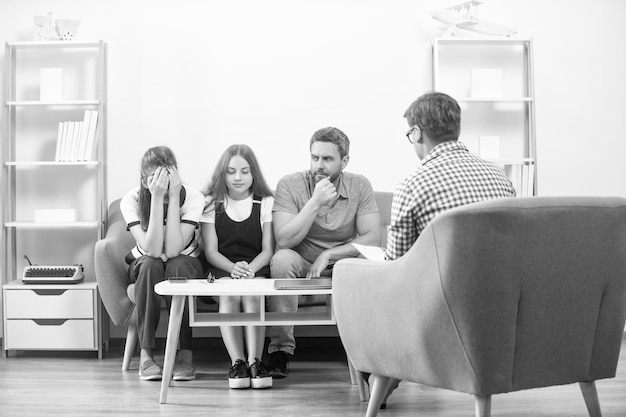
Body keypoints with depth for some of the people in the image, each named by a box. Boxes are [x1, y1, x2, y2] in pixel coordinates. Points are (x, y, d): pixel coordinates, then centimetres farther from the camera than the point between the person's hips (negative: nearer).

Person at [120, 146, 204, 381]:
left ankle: (185, 353, -28)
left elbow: (173, 250, -31)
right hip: (145, 269, 0)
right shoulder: (131, 200, -21)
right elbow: (152, 250, -32)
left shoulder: (192, 198, -21)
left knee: (177, 265, -35)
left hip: (185, 268, 0)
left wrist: (173, 197, -35)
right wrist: (157, 199, -37)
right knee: (150, 265, -34)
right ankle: (146, 353, -29)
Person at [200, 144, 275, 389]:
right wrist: (233, 268, -19)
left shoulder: (266, 203, 9)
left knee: (252, 293, -33)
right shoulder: (212, 203, 8)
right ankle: (237, 362, -35)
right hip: (222, 268, 0)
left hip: (257, 267, 0)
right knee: (229, 294, -32)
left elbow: (268, 250, 2)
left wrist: (250, 268, -19)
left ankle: (254, 361, -35)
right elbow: (211, 251, 2)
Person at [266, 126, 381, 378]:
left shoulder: (359, 186, -5)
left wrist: (327, 256, -20)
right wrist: (315, 202, -27)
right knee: (283, 258, -33)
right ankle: (281, 348, -22)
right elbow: (284, 240, -21)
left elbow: (372, 239, -13)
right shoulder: (290, 185, -10)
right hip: (301, 267, -1)